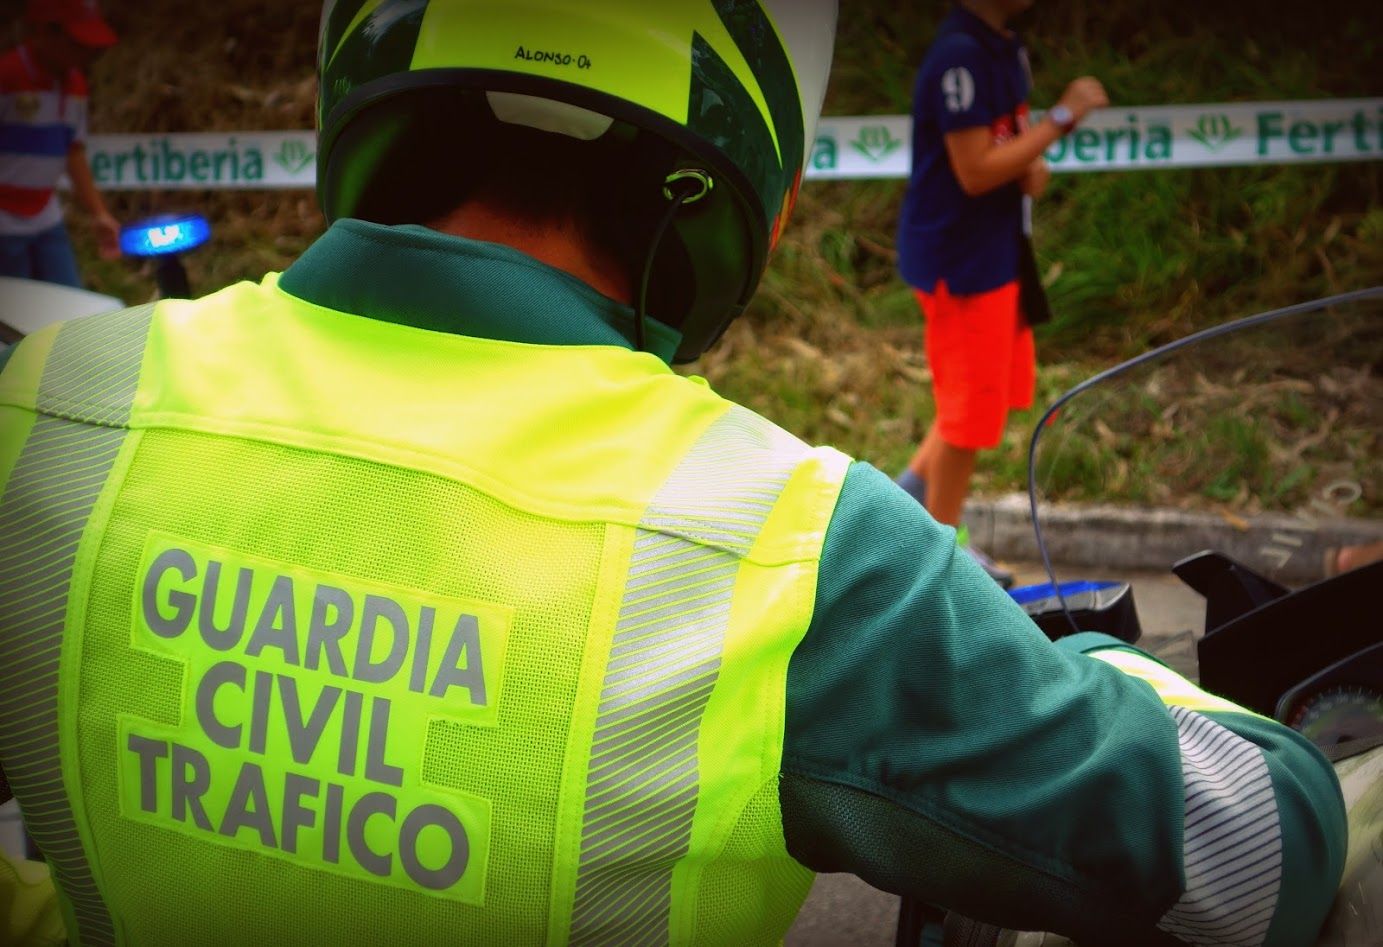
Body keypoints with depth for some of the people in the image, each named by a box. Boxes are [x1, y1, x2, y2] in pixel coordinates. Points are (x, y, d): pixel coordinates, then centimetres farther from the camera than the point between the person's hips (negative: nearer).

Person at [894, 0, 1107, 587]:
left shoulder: (1003, 49, 8)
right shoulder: (958, 55, -22)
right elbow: (975, 171, -24)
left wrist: (1029, 166, -3)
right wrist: (1063, 117, -21)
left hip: (997, 249, 9)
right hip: (960, 258, -9)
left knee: (1001, 390, 19)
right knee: (972, 407, 2)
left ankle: (911, 491, 31)